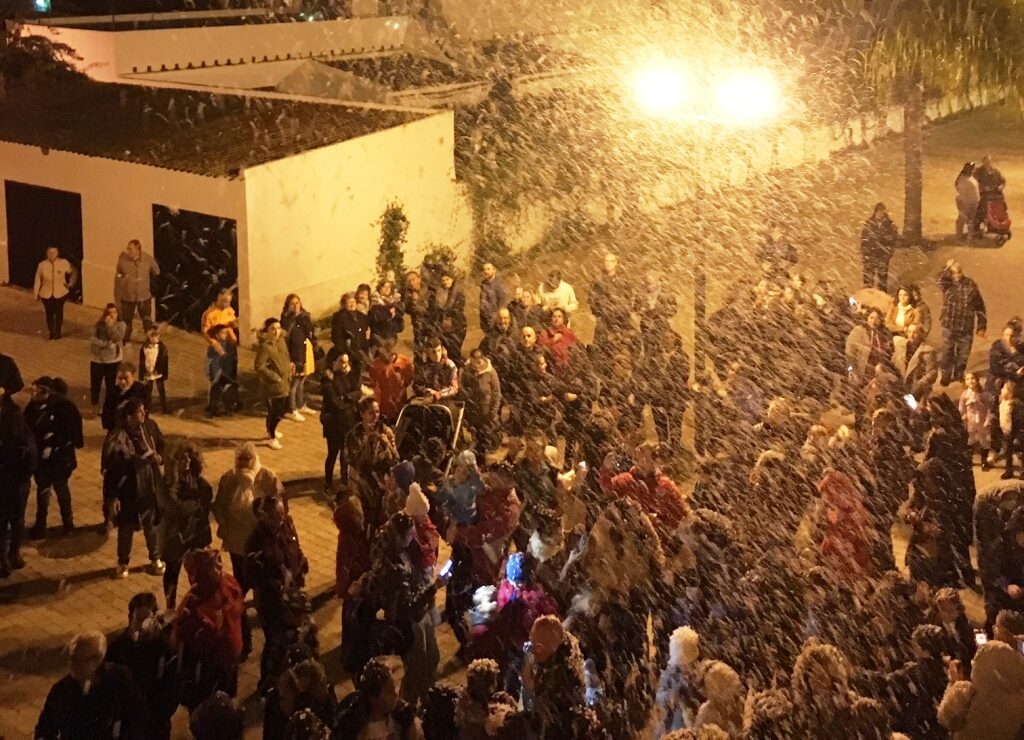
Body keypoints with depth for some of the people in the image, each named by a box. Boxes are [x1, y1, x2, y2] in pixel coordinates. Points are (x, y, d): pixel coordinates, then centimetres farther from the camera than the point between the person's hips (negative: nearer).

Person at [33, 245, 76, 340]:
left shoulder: (64, 263, -10)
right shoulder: (42, 265, -9)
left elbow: (74, 272, 8)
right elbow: (38, 280, 0)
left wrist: (71, 284, 4)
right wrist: (36, 294, 3)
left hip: (60, 293, -1)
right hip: (46, 294, 1)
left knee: (59, 313, 4)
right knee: (49, 314, 6)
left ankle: (59, 332, 19)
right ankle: (52, 333, 23)